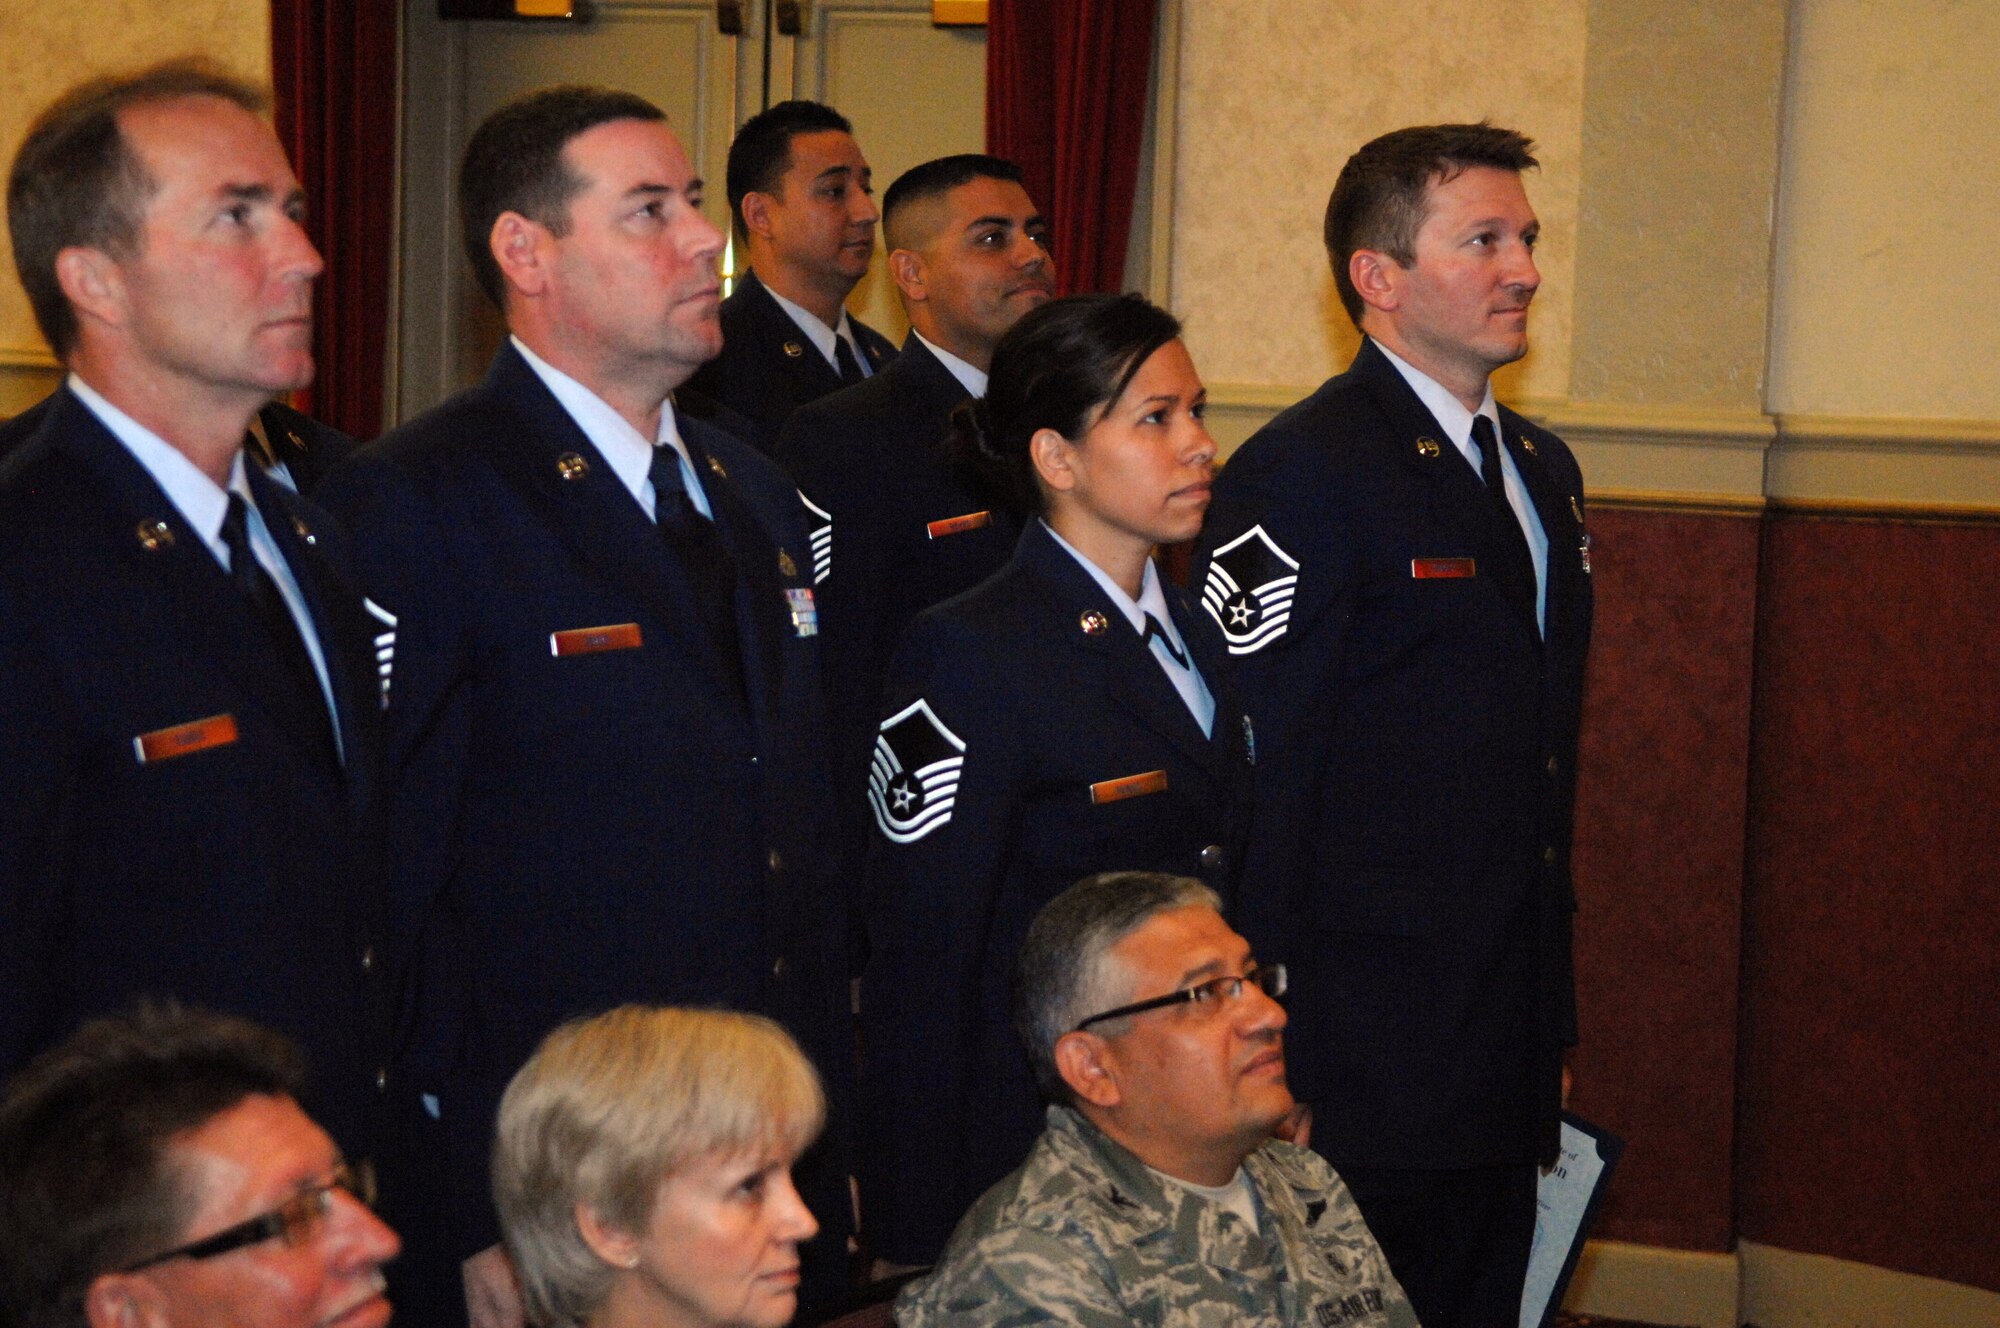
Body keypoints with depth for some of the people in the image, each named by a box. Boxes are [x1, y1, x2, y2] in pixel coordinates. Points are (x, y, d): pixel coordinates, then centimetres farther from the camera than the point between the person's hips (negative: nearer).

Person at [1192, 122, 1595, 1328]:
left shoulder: (1543, 469, 16)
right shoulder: (1302, 476, -12)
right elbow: (1254, 778, -15)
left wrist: (1553, 1028, 20)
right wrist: (1269, 1046, -17)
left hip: (1507, 1068, 8)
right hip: (1364, 1067, -8)